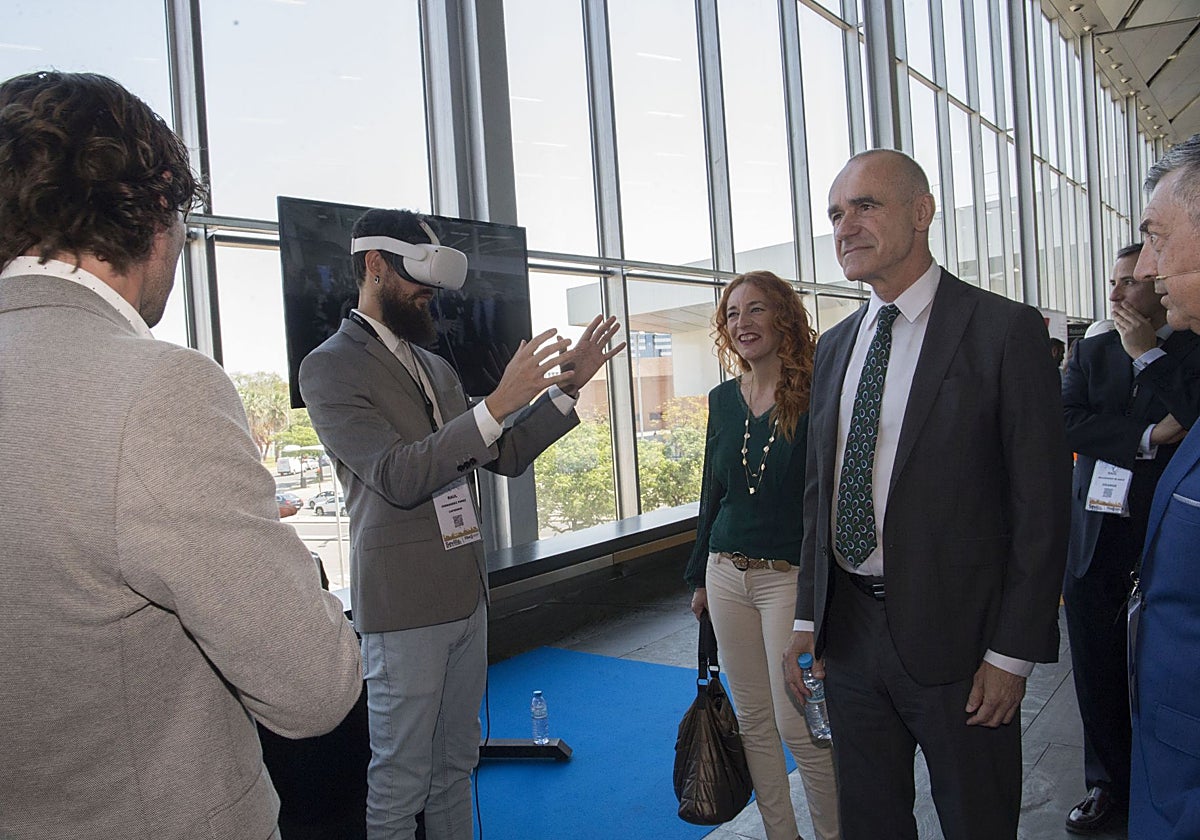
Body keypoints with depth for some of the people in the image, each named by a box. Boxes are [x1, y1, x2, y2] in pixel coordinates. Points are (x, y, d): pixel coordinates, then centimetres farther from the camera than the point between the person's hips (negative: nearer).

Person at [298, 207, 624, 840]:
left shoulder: (436, 368, 14)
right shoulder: (329, 367, -9)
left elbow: (505, 456, 13)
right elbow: (398, 475, -22)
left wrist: (565, 388, 3)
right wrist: (498, 402, -26)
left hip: (467, 594, 7)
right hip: (403, 604, -7)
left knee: (456, 765, 19)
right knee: (400, 784, 6)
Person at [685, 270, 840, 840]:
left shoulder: (816, 396, -9)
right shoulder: (723, 399, 7)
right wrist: (700, 575, 16)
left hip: (792, 577, -5)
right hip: (727, 575, 6)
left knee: (797, 723, -1)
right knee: (752, 718, 14)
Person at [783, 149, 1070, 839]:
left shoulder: (1005, 331, -9)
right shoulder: (835, 347, 9)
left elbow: (1041, 506, -10)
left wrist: (1013, 652, -12)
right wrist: (808, 617, 9)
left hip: (953, 630, -5)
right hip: (850, 629, 5)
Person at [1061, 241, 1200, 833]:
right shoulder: (1091, 353, 9)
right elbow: (1066, 425, -5)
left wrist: (1148, 352, -13)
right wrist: (1148, 437, -14)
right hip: (1096, 532, 3)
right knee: (1097, 668, 10)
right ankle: (1110, 784, 27)